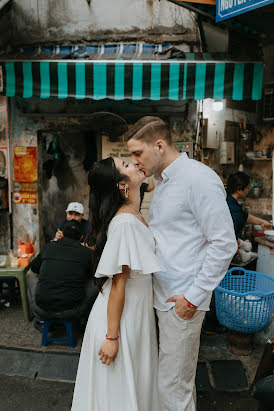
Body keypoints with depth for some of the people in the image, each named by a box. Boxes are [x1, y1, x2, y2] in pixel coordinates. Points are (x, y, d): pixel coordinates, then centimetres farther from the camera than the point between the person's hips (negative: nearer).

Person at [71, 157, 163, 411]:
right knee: (118, 386, 15)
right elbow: (118, 285, -24)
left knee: (136, 379, 26)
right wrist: (111, 337, -19)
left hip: (136, 311, 8)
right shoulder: (124, 223, -26)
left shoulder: (136, 216, 2)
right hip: (119, 317, -8)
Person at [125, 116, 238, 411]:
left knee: (172, 384, 6)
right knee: (180, 378, 22)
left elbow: (224, 243, -18)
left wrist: (193, 297, -16)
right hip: (163, 295, 8)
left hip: (182, 299, -8)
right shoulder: (162, 182, 13)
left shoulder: (199, 179, -17)